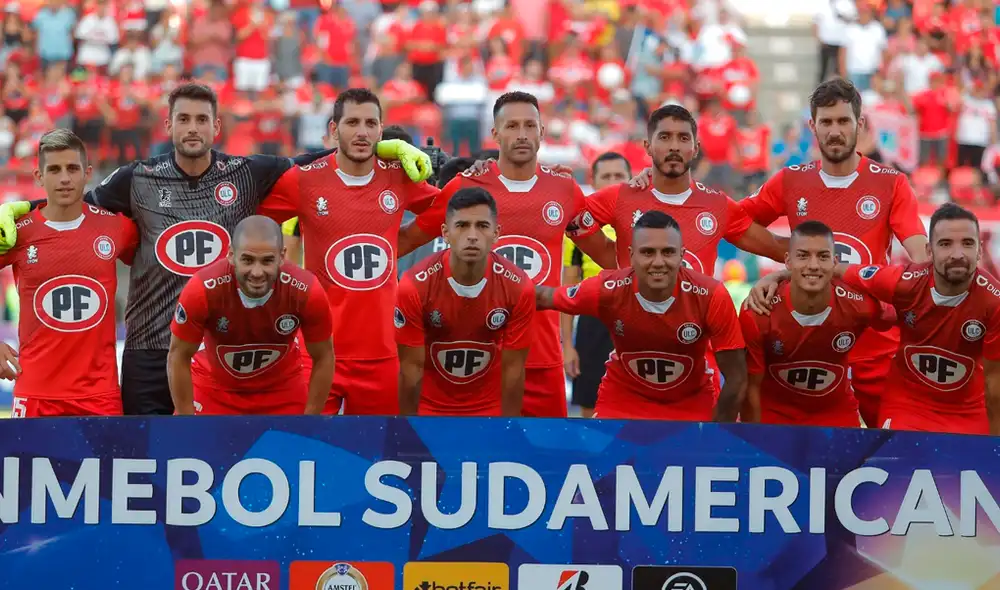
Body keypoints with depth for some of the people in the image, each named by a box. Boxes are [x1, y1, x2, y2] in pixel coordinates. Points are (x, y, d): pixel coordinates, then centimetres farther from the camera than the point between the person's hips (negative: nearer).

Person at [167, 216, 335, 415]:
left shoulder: (307, 292, -29)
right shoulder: (202, 290, -32)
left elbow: (323, 358, -12)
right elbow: (178, 357, -17)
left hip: (282, 390, 1)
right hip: (214, 386, -1)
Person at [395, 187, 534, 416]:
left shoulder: (518, 288, -18)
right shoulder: (415, 286, -21)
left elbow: (513, 369, -11)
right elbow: (411, 368, -14)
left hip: (491, 411, 1)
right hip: (430, 410, -1)